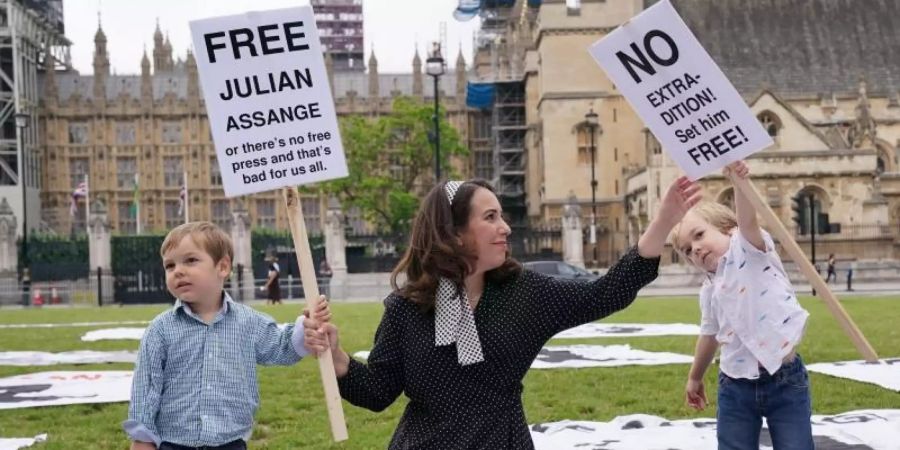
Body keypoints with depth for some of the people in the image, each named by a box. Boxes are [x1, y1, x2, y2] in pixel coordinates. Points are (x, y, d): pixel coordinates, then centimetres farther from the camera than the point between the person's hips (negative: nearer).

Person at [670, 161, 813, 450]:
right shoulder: (709, 292, 11)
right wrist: (695, 378, 36)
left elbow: (748, 220, -26)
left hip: (785, 382, -5)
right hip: (736, 389, 5)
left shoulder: (751, 250, -4)